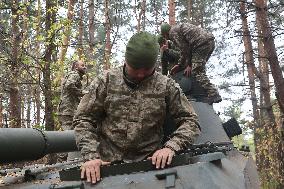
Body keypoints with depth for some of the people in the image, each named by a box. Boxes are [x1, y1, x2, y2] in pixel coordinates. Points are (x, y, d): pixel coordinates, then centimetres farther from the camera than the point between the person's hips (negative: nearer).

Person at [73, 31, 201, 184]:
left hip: (149, 164, 0)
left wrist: (171, 147, -13)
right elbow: (83, 120, 5)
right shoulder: (106, 81, 3)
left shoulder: (166, 86, 3)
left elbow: (190, 121, 6)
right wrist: (91, 155, -10)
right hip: (106, 163, 1)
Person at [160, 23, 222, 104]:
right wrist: (180, 65, 31)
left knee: (197, 71, -10)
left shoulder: (173, 32, 4)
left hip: (202, 43, -10)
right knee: (200, 69, 18)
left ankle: (213, 94, -19)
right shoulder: (180, 27, 33)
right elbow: (186, 47, 31)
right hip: (211, 42, 10)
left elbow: (185, 49, -2)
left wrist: (189, 65, 6)